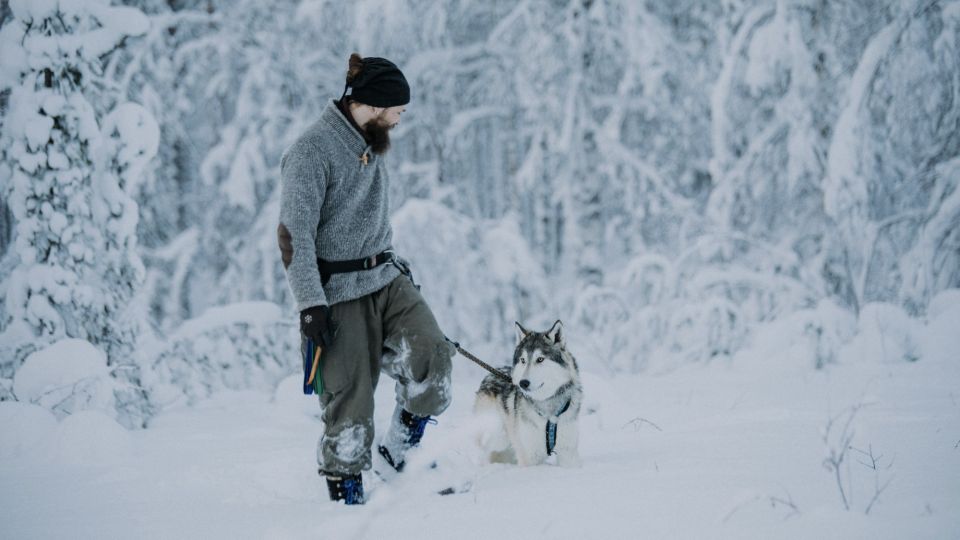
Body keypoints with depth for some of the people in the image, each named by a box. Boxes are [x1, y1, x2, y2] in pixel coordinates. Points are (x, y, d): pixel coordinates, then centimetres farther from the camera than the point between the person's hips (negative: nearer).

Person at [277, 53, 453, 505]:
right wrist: (311, 305, -20)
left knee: (431, 354, -14)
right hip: (340, 291, -7)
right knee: (350, 397, -6)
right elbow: (294, 234, -16)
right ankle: (344, 492, 9)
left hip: (387, 279, 7)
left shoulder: (370, 145, 13)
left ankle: (399, 456, 3)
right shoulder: (312, 152, -13)